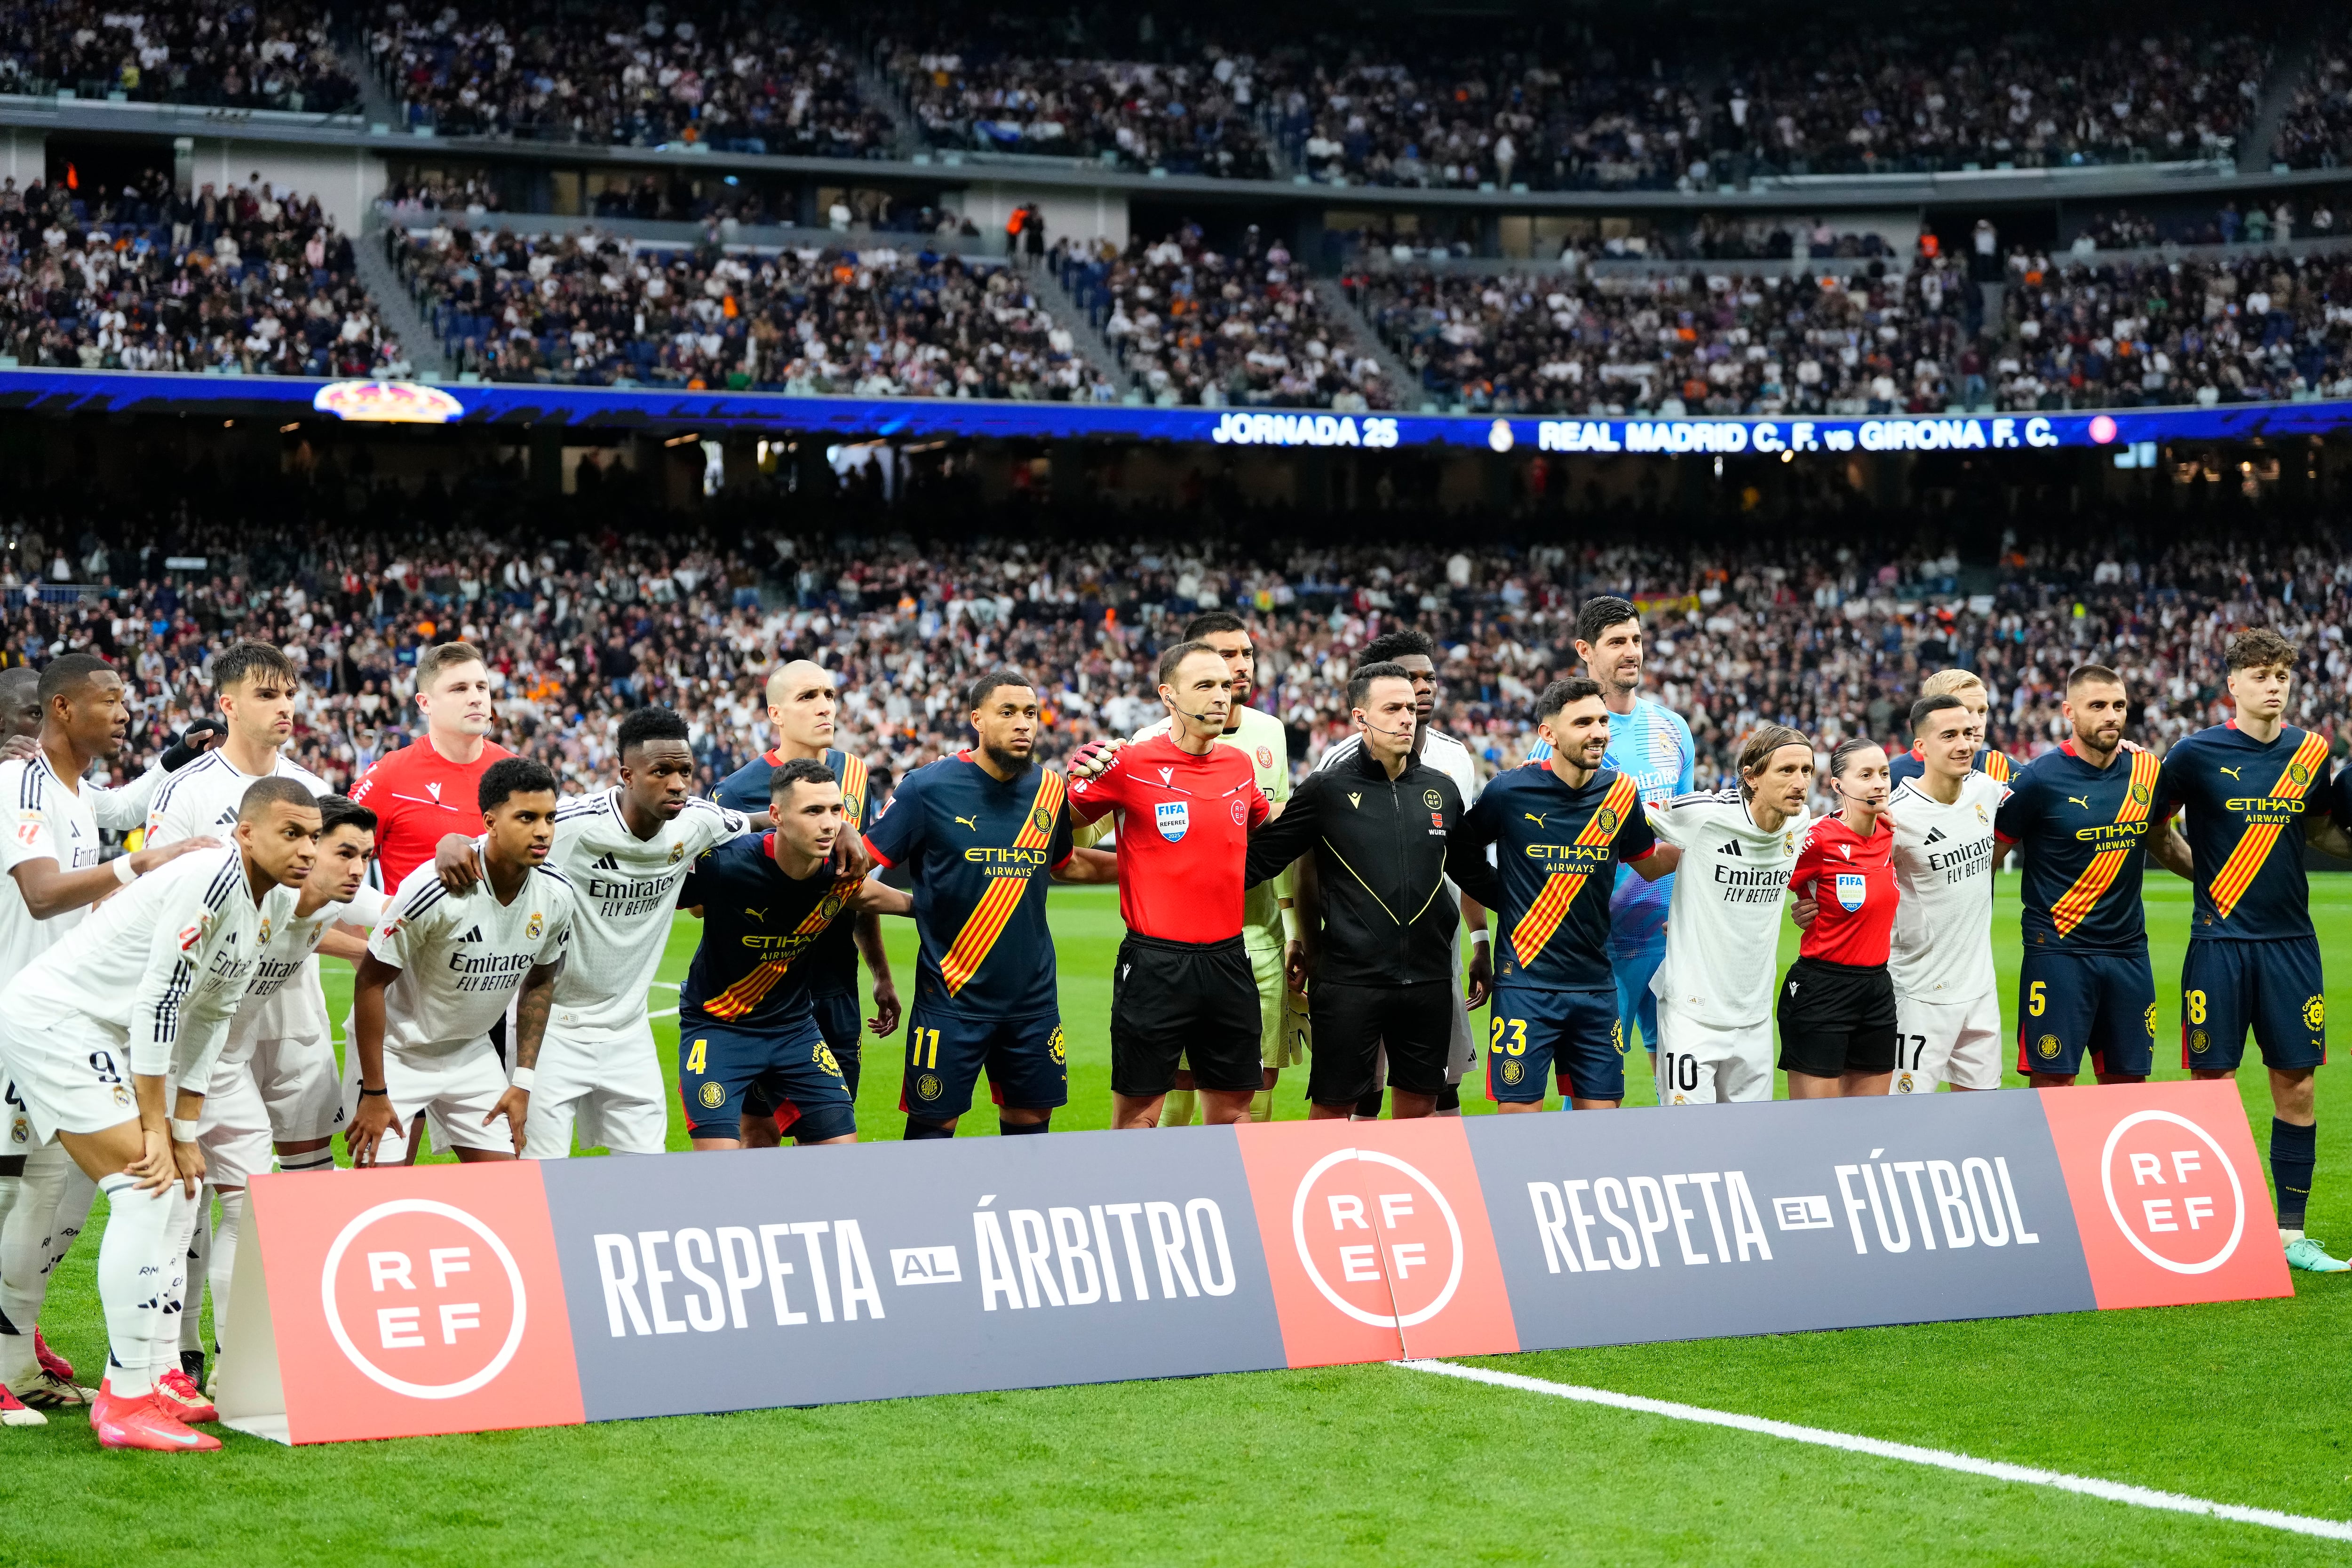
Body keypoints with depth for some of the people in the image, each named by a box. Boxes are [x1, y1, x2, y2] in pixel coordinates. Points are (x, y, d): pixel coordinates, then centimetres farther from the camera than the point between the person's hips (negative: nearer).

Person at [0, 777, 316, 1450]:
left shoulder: (273, 906, 8)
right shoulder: (211, 882, -22)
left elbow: (209, 1017, 13)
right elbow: (158, 1004, -22)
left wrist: (186, 1132, 9)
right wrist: (157, 1127, -18)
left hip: (104, 1035, 10)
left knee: (179, 1189, 12)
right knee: (147, 1187, -17)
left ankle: (157, 1376, 18)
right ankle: (128, 1402, -17)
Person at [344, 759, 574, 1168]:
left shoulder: (557, 896, -11)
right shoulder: (437, 888, -29)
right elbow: (370, 981, -20)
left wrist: (523, 1081, 3)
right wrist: (373, 1094, -18)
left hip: (472, 1053, 5)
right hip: (396, 1052, -5)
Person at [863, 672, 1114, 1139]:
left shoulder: (1051, 790, 6)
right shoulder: (929, 787, -9)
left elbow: (1065, 864, 24)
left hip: (1032, 994, 4)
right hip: (952, 995, -4)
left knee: (1030, 1119, 9)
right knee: (934, 1126, -2)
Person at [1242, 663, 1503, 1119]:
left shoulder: (1442, 790, 11)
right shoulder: (1328, 790, -2)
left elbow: (1474, 872, 23)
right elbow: (1259, 860, -1)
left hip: (1428, 979, 4)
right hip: (1349, 981, -4)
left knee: (1419, 1106, 9)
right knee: (1333, 1108, 0)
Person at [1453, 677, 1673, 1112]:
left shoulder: (1621, 793, 2)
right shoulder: (1511, 790, -8)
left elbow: (1649, 864, 19)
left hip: (1596, 985, 4)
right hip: (1525, 982, -4)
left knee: (1601, 1117, 6)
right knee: (1519, 1114, -4)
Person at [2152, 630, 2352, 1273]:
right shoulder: (2198, 753, -4)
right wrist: (2206, 872, -2)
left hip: (2290, 942, 3)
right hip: (2220, 942, -3)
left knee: (2297, 1085, 4)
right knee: (2214, 1085, -2)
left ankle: (2291, 1232, 11)